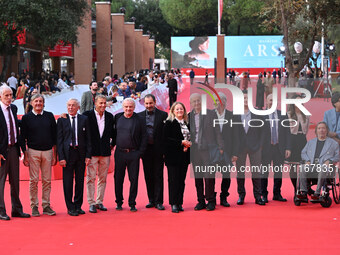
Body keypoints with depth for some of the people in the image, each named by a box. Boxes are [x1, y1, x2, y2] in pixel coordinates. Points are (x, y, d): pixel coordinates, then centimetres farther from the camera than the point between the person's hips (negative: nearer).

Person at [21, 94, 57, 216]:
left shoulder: (49, 116, 8)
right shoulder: (26, 118, 2)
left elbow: (54, 135, 11)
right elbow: (23, 138, 3)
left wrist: (55, 154, 8)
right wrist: (25, 155, -3)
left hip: (47, 151, 2)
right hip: (33, 151, -2)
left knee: (47, 180, 4)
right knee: (34, 180, -1)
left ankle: (46, 205, 11)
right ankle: (34, 206, 6)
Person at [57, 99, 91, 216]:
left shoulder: (84, 119, 6)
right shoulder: (61, 120, 3)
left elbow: (88, 138, 6)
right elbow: (59, 140, 0)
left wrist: (88, 155, -2)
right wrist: (61, 157, -8)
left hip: (81, 153, 2)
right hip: (67, 153, -1)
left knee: (80, 180, 7)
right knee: (68, 181, 1)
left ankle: (78, 206, 18)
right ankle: (70, 207, 9)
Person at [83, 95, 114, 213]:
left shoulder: (109, 116, 9)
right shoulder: (87, 115, -4)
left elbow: (112, 132, 19)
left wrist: (112, 143, 9)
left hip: (105, 152, 4)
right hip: (92, 151, -4)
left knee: (103, 178, 8)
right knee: (91, 178, -2)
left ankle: (99, 202, 17)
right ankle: (91, 203, 3)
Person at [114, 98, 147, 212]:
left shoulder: (139, 120, -1)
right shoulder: (117, 117, 7)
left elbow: (144, 137, -1)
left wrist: (140, 152, -6)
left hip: (133, 154, -2)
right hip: (119, 153, 2)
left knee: (134, 179, 1)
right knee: (118, 178, 6)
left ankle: (132, 203, 10)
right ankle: (119, 202, 18)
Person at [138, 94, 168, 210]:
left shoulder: (163, 115, 0)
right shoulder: (140, 116, 7)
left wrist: (165, 150, -8)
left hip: (158, 150, -3)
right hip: (146, 150, 3)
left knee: (158, 176, 0)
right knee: (148, 176, 7)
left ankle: (158, 201, 4)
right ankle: (151, 200, 16)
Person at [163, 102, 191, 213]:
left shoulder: (186, 124, 14)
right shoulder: (169, 123, -3)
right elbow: (166, 139, -13)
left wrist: (189, 144, -2)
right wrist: (181, 142, -17)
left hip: (184, 156, 5)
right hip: (173, 156, -5)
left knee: (182, 180, 6)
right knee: (174, 180, -5)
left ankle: (179, 203, 11)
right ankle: (174, 204, 0)